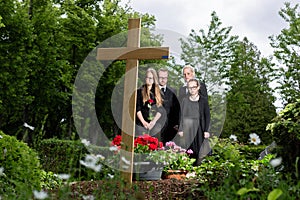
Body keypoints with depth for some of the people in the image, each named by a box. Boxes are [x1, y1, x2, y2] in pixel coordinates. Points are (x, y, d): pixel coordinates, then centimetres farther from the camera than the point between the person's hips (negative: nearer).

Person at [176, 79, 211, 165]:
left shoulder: (203, 100, 1)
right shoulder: (185, 100, 6)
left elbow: (207, 116, 1)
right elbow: (182, 115, 7)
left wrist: (206, 130, -4)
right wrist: (180, 129, 1)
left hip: (199, 128, -1)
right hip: (187, 128, 1)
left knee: (198, 149, -2)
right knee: (187, 150, -1)